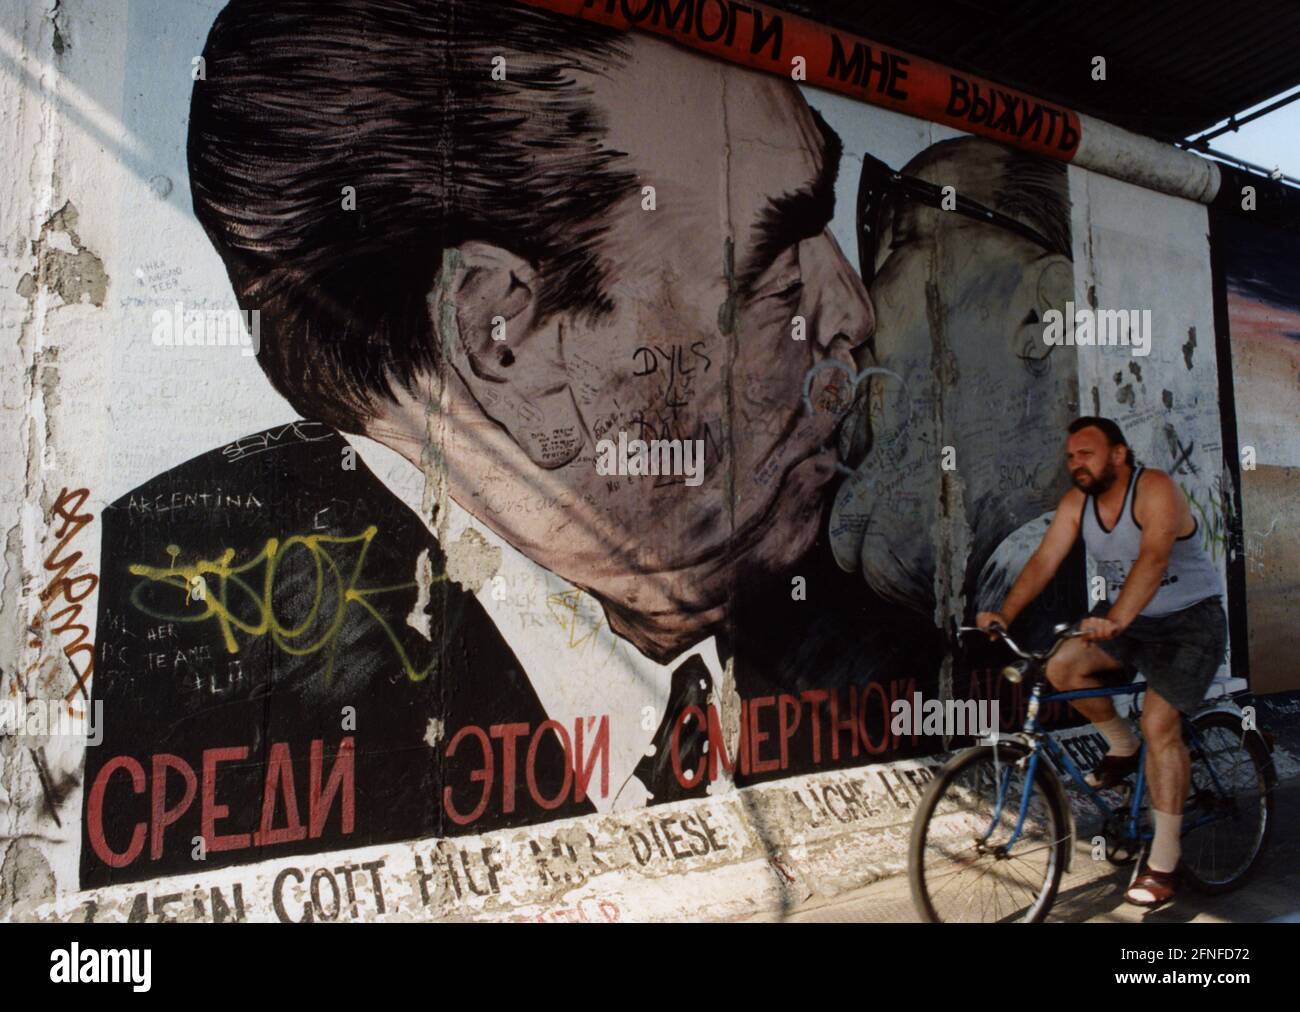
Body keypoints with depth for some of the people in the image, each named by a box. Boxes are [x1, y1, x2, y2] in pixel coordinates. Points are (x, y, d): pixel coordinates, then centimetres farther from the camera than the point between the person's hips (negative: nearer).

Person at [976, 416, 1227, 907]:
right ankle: (1122, 747, 11)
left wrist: (1115, 620, -53)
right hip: (1124, 617, 6)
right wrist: (1004, 614, -27)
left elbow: (1154, 558, -38)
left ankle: (1164, 860, -5)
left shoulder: (1155, 489, -23)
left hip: (1189, 618, -6)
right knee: (1061, 667, -17)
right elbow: (1043, 560, -12)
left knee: (1159, 723, -17)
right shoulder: (1076, 502, -4)